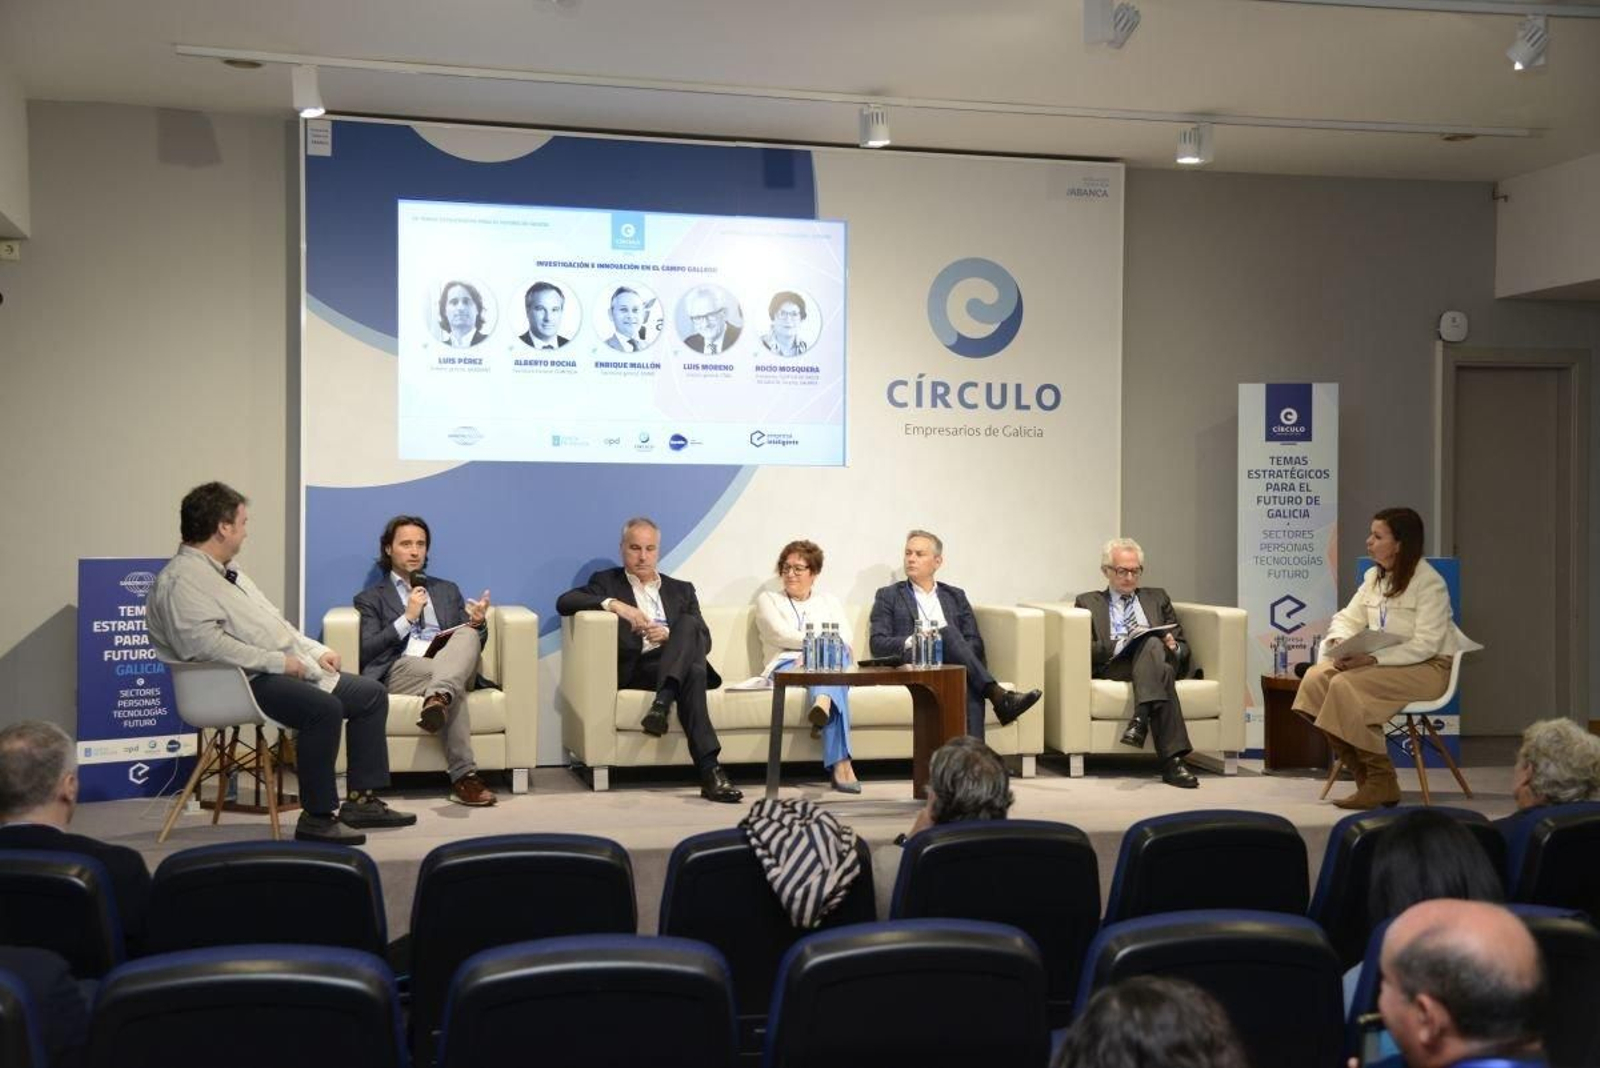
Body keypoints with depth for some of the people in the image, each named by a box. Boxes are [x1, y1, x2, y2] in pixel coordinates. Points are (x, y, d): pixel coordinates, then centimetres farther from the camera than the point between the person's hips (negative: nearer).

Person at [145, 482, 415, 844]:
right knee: (325, 708, -33)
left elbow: (274, 623, 27)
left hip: (288, 668, 11)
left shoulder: (227, 572, 22)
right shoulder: (182, 579, -11)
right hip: (247, 681, -11)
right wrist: (277, 661, -22)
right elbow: (204, 643, -24)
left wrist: (316, 650, 12)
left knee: (371, 694, 5)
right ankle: (317, 817, -23)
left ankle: (362, 800, 6)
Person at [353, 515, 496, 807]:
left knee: (468, 634, -33)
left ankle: (438, 697, -58)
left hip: (453, 667, 3)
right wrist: (407, 617, -4)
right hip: (400, 672, -3)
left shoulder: (447, 590, 29)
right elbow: (366, 652, 2)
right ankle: (463, 776, -43)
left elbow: (469, 639, 20)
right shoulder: (370, 598, 18)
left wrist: (477, 623, -4)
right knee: (455, 685, -38)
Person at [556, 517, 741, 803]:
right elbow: (564, 602, -3)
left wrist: (669, 634, -10)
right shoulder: (607, 582, 18)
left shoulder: (681, 590, 26)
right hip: (635, 669, -3)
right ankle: (709, 771, -44)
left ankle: (661, 703, -42)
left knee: (688, 622, -28)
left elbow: (704, 641, 12)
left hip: (678, 667, 3)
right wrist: (614, 604, -18)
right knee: (693, 673, -34)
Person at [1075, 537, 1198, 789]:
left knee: (1152, 644, -37)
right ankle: (1172, 759, -47)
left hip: (1159, 660, 2)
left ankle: (1140, 719, -48)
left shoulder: (1157, 598, 29)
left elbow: (1183, 648, 22)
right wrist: (1121, 645, -13)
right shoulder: (1088, 602, 19)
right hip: (1113, 666, -2)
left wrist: (1173, 647, -4)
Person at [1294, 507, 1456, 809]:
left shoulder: (1429, 583, -13)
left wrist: (1373, 658, -28)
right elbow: (1348, 618, 14)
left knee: (1346, 686, -29)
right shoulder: (1374, 576, 11)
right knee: (1316, 677, -16)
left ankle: (1380, 782, -18)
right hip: (1380, 663, 8)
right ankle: (1362, 773, -13)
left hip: (1427, 668, -8)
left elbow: (1425, 645, -20)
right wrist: (1339, 642, -10)